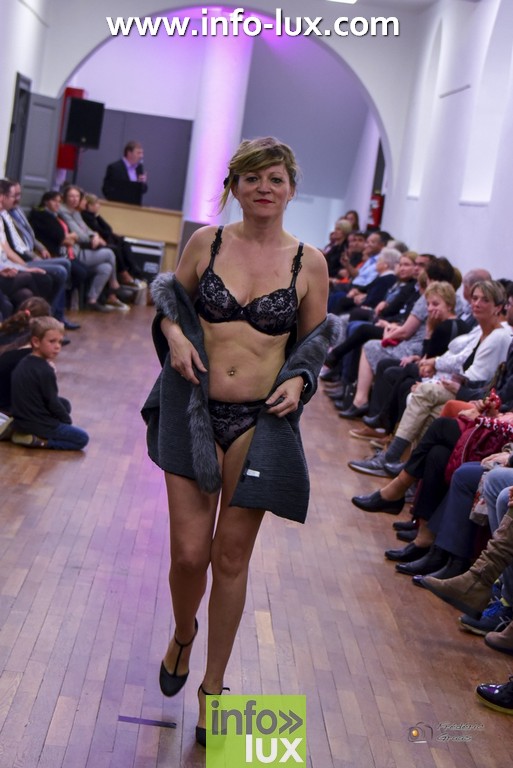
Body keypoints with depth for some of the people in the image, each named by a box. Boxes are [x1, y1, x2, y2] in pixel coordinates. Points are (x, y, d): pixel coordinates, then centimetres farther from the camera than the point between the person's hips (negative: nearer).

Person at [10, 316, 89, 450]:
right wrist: (67, 420, 0)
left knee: (65, 404, 26)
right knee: (82, 438, -5)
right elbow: (52, 403, -13)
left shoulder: (23, 363, 8)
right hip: (38, 424, -9)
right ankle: (38, 440, -12)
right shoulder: (45, 371, -19)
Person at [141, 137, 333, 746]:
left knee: (232, 557, 7)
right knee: (189, 551, -1)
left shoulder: (309, 263, 0)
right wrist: (174, 334, -8)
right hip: (194, 412, 1)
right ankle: (183, 634, 35)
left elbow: (313, 342, 10)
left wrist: (298, 380, -9)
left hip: (261, 422, 0)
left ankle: (213, 686, 25)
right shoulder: (205, 243, 1)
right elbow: (171, 300, 13)